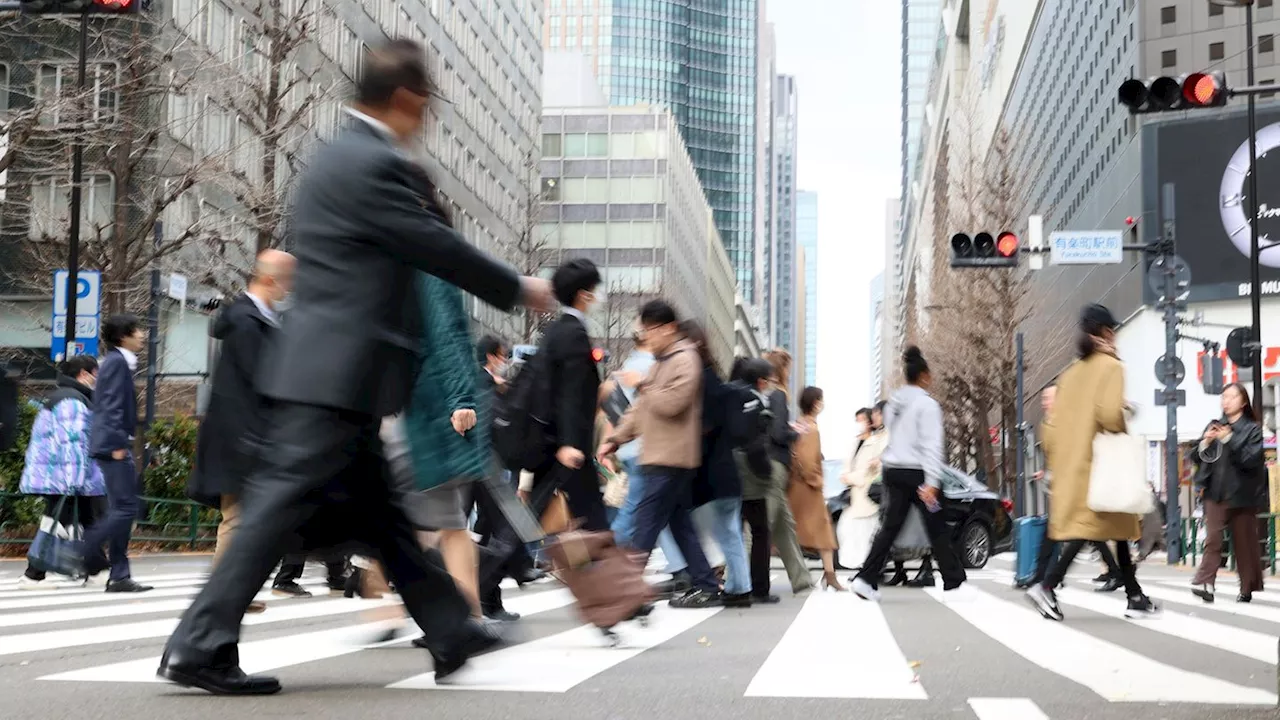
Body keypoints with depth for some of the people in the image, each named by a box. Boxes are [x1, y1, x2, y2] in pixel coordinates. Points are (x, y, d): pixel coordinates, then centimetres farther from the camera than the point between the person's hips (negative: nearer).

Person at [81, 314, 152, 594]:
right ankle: (83, 552, -6)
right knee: (126, 507, -11)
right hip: (114, 445, -10)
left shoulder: (119, 362, 19)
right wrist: (118, 444, -21)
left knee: (122, 508, 8)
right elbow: (111, 406, -18)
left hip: (116, 446, 10)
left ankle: (120, 576, 9)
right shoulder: (116, 362, -10)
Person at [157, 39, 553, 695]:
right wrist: (519, 289, 4)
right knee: (283, 503, -9)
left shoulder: (338, 156, 18)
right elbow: (439, 248, -9)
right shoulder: (376, 163, -13)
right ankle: (199, 647, -6)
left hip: (325, 368, 11)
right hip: (338, 372, -11)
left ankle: (450, 631, 22)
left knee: (379, 510, 13)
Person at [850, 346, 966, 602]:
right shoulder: (926, 404, -10)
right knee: (937, 528, 4)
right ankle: (954, 581, 12)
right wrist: (931, 482, -19)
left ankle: (866, 579, -5)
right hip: (917, 473, -6)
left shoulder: (894, 403, 12)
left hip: (893, 471, 6)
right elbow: (931, 445, -15)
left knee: (890, 526, 5)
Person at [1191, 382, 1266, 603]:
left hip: (1242, 493, -2)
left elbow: (1251, 459, -11)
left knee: (1244, 542, 6)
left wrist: (1230, 440, -18)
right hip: (1216, 492, 2)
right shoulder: (1214, 426, 12)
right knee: (1213, 538, -9)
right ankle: (1205, 583, -18)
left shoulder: (1253, 429, 1)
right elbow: (1199, 458, 13)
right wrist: (1205, 443, -8)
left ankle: (1248, 588, 16)